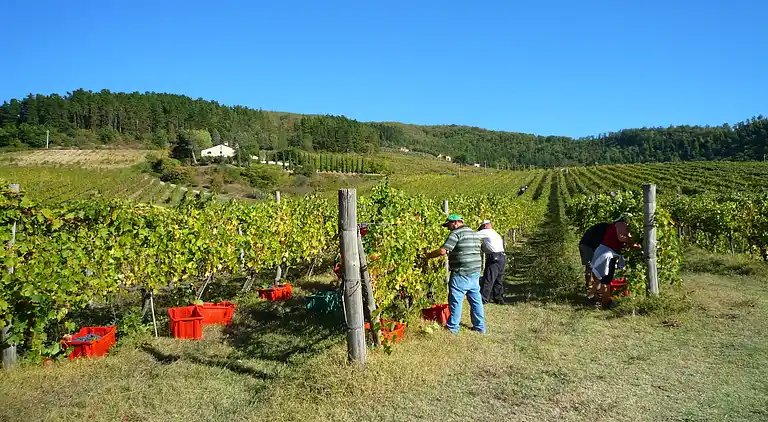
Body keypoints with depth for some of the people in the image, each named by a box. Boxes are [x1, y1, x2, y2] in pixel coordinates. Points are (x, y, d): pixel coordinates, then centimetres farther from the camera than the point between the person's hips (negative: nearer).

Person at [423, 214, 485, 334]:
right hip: (475, 272, 9)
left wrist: (427, 256, -7)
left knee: (456, 300, 2)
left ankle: (452, 327, 10)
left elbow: (442, 251, -18)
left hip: (461, 274, -8)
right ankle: (480, 326, 19)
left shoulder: (456, 233, -11)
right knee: (476, 299, 13)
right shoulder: (475, 234, 17)